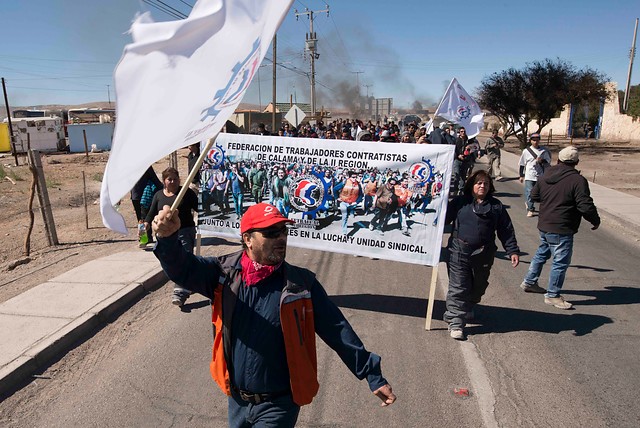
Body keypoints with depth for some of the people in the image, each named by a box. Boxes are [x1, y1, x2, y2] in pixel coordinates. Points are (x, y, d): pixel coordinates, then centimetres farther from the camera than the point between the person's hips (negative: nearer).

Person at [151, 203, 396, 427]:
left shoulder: (301, 283, -12)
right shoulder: (224, 273, -8)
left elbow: (337, 330, -9)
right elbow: (182, 269, -19)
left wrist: (371, 373, -9)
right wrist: (168, 238, -39)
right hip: (236, 400, 3)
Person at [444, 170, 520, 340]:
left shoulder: (496, 206, 7)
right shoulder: (459, 202, 2)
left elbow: (506, 230, 6)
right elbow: (444, 218, 3)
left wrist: (513, 251, 1)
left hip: (483, 255, 3)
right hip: (459, 253, -3)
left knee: (478, 286, 18)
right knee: (458, 288, -3)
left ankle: (468, 308, 44)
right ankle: (456, 321, 4)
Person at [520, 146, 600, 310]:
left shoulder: (547, 175, 4)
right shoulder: (578, 180, -17)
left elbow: (534, 195, 14)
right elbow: (586, 206, -18)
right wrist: (596, 221, -2)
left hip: (544, 225, 8)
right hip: (561, 230, -8)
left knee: (542, 253, 24)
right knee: (560, 262, 3)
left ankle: (529, 282, 35)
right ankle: (552, 295, 12)